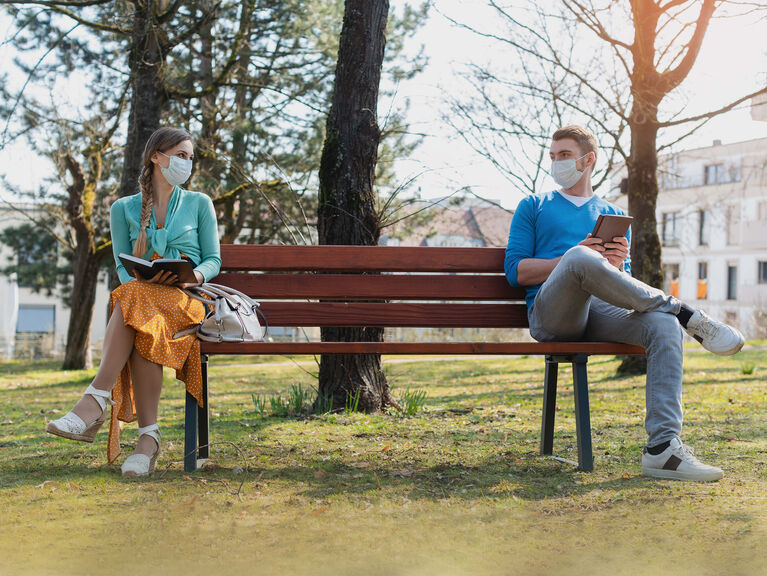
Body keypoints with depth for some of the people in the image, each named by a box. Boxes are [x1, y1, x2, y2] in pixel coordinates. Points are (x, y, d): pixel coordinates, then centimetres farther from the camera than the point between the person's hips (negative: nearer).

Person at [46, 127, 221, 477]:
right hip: (140, 296, 1)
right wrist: (142, 277, -13)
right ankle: (148, 437, -45)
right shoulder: (123, 209, 17)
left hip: (186, 300, -1)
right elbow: (122, 267, 11)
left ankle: (95, 403, -46)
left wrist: (196, 275, -12)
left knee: (134, 303, -38)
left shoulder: (199, 204, 16)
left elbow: (213, 260, 12)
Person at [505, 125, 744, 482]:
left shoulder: (613, 215, 28)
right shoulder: (533, 207, 21)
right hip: (550, 314, -3)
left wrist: (616, 266, -3)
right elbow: (516, 272, 7)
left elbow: (625, 287, 23)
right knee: (580, 259, -38)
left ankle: (662, 447, -39)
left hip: (600, 311, 3)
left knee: (663, 325, -30)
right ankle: (686, 314, -26)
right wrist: (574, 258, -7)